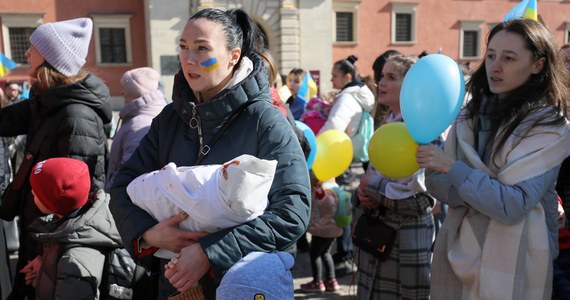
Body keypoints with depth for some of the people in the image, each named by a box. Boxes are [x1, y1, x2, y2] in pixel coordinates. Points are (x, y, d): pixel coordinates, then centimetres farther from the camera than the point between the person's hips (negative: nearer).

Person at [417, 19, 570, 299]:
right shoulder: (471, 112, 1)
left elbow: (514, 206, -21)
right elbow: (438, 183, -2)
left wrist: (451, 167, -23)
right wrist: (491, 191, -18)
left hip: (511, 264, -4)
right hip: (455, 253, 4)